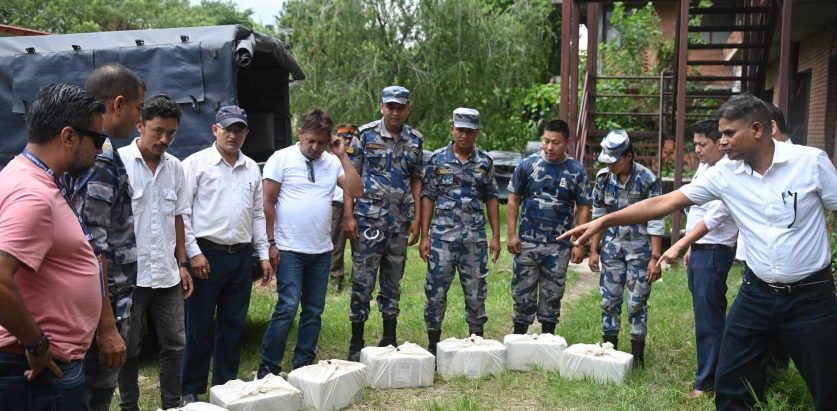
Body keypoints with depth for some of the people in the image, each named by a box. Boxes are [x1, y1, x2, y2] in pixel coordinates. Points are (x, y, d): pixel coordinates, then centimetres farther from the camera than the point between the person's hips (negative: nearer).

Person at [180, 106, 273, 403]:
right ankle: (190, 390, 14)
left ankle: (226, 386, 23)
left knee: (233, 326, 11)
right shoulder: (196, 163, -3)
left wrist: (263, 255, 12)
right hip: (207, 254, -5)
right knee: (200, 327, 1)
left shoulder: (252, 169, 13)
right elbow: (182, 212, -6)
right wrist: (193, 253, -12)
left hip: (241, 256, 5)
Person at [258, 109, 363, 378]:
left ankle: (303, 366, 20)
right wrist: (271, 242, -7)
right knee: (288, 308, -9)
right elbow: (268, 202, -3)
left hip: (322, 250, 5)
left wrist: (342, 156, -6)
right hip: (289, 250, -4)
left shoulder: (333, 162, 8)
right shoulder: (282, 158, -2)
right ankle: (268, 367, 3)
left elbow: (357, 191, -3)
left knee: (314, 311, 9)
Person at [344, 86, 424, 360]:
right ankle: (357, 343, 9)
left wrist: (416, 219, 6)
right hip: (368, 218, -4)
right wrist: (348, 215, -9)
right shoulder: (365, 135, -3)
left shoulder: (415, 140, 8)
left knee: (393, 282, 12)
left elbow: (416, 180, 12)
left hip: (400, 221, 4)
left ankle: (390, 339, 24)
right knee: (362, 282, -1)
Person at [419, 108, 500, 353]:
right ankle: (433, 343, 16)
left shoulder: (485, 162, 6)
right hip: (442, 237, -1)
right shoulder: (438, 159, 1)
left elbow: (491, 199, 10)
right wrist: (424, 236, -4)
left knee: (476, 293, 8)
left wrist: (496, 236, 4)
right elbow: (428, 198, 1)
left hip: (475, 239, 2)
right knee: (436, 292, 2)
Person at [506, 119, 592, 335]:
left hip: (559, 246, 0)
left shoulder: (577, 171, 0)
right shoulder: (527, 165, 0)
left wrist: (580, 244, -3)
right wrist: (512, 234, -3)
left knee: (552, 296, 10)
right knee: (522, 293, 5)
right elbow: (514, 199, 4)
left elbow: (584, 208, 3)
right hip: (527, 242, 0)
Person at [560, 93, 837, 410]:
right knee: (730, 384, 8)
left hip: (810, 295, -2)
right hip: (756, 293, 3)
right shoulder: (724, 174, -4)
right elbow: (664, 203, -6)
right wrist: (603, 221, -13)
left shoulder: (811, 161, -11)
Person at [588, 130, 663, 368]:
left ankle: (637, 354, 13)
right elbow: (598, 216, 7)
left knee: (637, 303, 1)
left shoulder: (647, 180, -14)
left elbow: (655, 222, -13)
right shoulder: (603, 177, -1)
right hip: (612, 247, 4)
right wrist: (594, 251, 6)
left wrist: (655, 258, -15)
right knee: (609, 300, 8)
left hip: (639, 248, -4)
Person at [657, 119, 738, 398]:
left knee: (709, 317, -3)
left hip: (714, 252, -9)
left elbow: (713, 219, -24)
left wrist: (679, 246, -27)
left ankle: (707, 381, 6)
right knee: (705, 315, 14)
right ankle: (712, 372, 24)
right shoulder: (704, 168, 12)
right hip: (698, 249, 9)